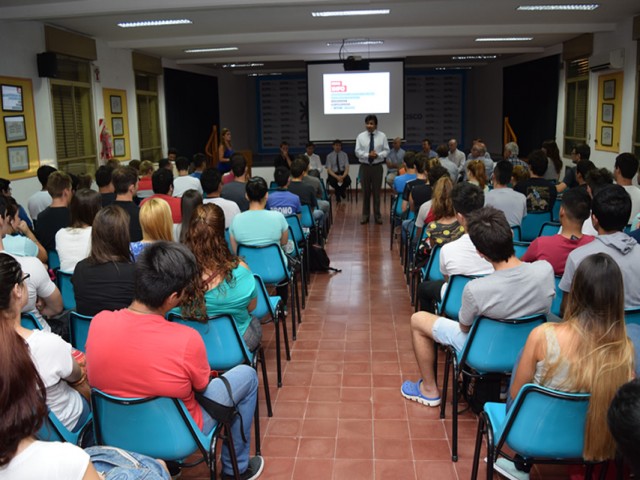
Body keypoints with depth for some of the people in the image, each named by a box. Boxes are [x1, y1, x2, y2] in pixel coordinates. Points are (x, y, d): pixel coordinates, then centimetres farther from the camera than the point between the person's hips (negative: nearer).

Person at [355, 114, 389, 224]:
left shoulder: (382, 136, 1)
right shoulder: (361, 136, 1)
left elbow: (386, 151, 0)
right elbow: (357, 152, -4)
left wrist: (378, 155, -19)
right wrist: (368, 155, -20)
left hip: (377, 166, 0)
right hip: (365, 166, 0)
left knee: (376, 191, 5)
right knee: (365, 191, 5)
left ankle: (377, 215, 14)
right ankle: (365, 215, 15)